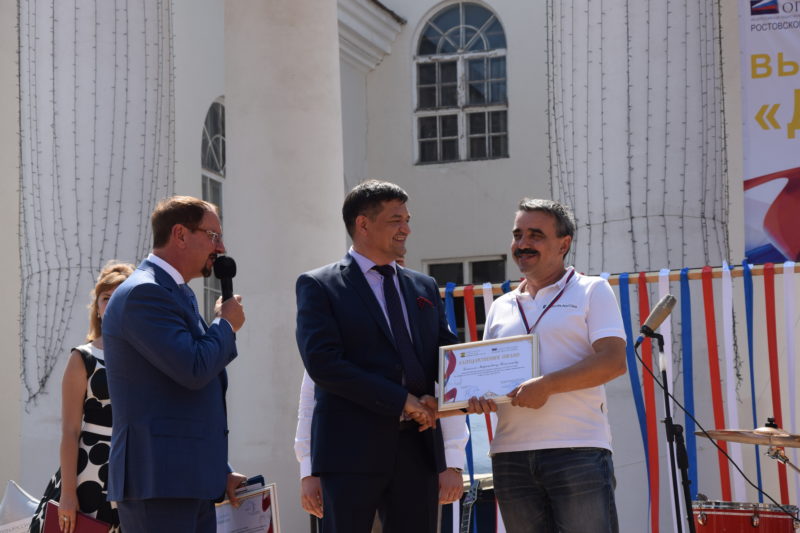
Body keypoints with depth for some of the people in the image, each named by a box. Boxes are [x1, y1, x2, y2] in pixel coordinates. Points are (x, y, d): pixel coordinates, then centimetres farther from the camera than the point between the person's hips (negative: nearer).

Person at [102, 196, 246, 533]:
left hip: (190, 481, 10)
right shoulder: (144, 293, -11)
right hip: (158, 480, -10)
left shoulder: (177, 293, 21)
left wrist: (220, 472, 21)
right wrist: (227, 324, -3)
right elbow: (194, 369, -22)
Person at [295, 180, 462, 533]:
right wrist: (400, 401, -14)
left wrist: (435, 400, -6)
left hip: (418, 448, 5)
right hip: (352, 450, -5)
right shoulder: (318, 286, 1)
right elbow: (322, 362, -11)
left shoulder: (425, 288, 18)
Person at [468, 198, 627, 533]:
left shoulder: (592, 291, 5)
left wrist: (547, 385, -18)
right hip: (511, 453, 5)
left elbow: (614, 360, -8)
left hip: (578, 451, -5)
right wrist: (477, 395, -3)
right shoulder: (502, 307, 19)